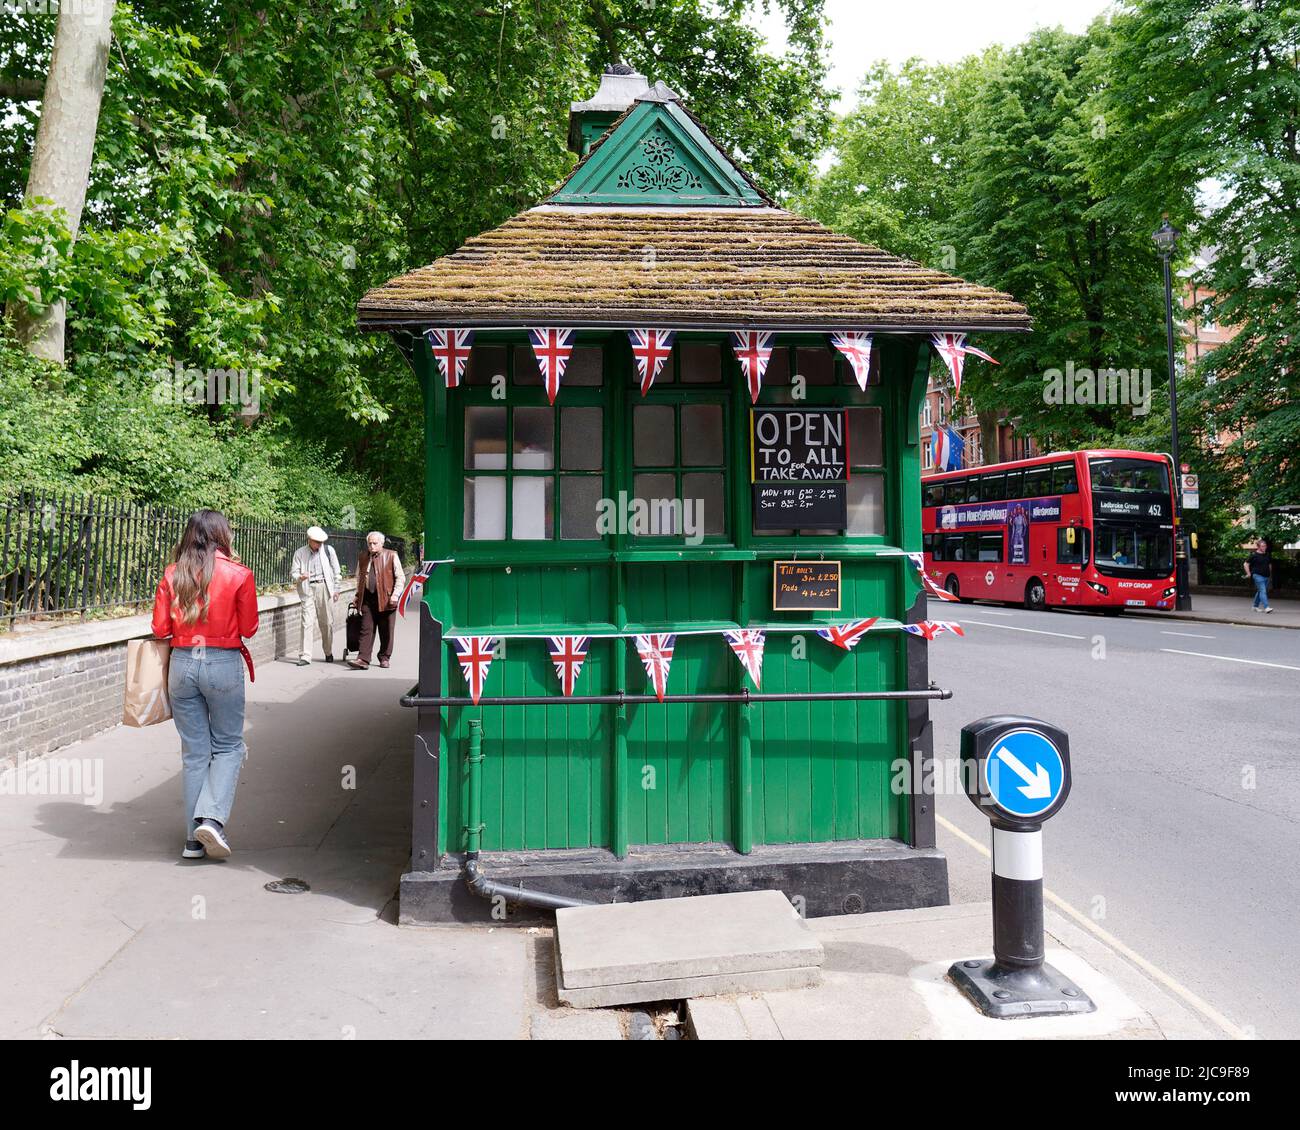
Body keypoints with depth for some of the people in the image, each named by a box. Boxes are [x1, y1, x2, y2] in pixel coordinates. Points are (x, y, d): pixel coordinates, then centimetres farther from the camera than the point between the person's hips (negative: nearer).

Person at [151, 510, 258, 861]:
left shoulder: (172, 574, 1)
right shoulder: (239, 574, -7)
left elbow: (160, 628, 2)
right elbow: (248, 628, -2)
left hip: (182, 664, 3)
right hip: (224, 664, -3)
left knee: (194, 752, 12)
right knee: (228, 746, 12)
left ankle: (194, 839, 17)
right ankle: (212, 819, -7)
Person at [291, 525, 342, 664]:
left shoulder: (328, 550, 5)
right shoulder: (300, 553, 4)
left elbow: (336, 571, 11)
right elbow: (294, 573, 5)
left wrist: (336, 589, 8)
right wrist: (300, 577, -18)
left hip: (325, 587, 1)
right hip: (308, 589, -1)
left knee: (327, 622, 5)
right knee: (306, 622, -8)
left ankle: (328, 652, 22)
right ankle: (304, 656, -5)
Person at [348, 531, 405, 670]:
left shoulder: (391, 556, 1)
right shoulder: (362, 557, 12)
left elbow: (400, 578, 0)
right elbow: (359, 578, 23)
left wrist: (395, 595, -10)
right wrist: (358, 596, 15)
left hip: (385, 599, -2)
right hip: (368, 599, 2)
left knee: (386, 631, 5)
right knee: (366, 630, -4)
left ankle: (384, 658, 19)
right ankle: (363, 660, -7)